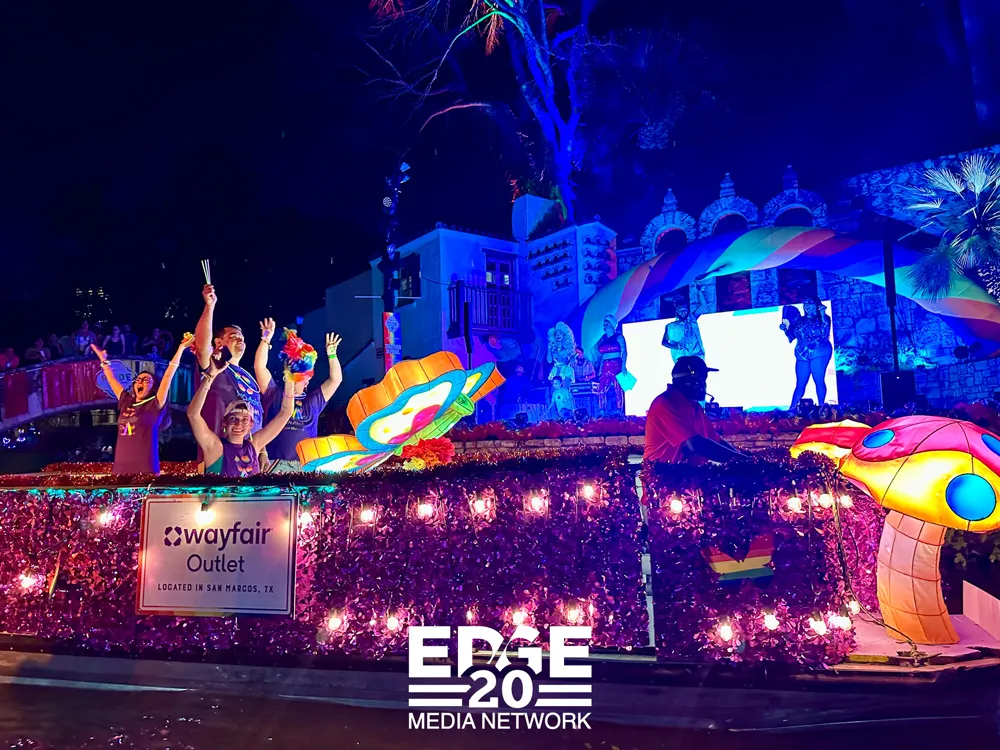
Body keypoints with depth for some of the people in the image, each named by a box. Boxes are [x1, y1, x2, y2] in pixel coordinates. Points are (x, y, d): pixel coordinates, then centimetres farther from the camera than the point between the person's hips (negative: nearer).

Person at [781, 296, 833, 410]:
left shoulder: (822, 318, 6)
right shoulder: (799, 320, 17)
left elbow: (825, 333, -11)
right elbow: (791, 336, 17)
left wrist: (822, 315, -12)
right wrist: (785, 328, 0)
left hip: (819, 353, -4)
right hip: (802, 355, 4)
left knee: (819, 381, -10)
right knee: (800, 384, 1)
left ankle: (821, 407, -6)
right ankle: (792, 408, -2)